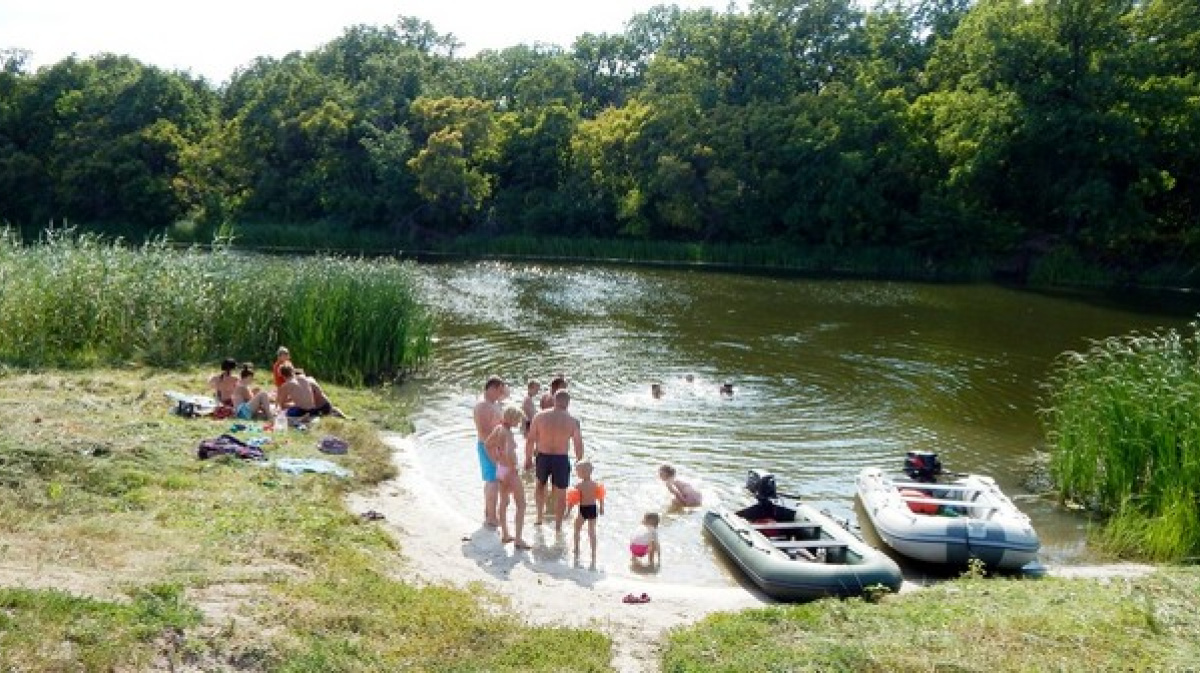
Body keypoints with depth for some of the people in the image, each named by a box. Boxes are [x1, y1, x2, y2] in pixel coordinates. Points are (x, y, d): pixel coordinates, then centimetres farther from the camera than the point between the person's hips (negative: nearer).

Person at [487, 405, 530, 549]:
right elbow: (509, 454, -36)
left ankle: (505, 535, 31)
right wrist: (513, 469, -23)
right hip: (510, 472, -9)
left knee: (504, 502, 20)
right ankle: (518, 539, 2)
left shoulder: (499, 428, 2)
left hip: (500, 469, 9)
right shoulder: (507, 433, -24)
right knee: (521, 505, 2)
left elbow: (488, 444, 16)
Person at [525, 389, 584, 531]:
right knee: (561, 493, 13)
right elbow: (578, 445, -3)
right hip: (561, 459, -2)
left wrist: (528, 458, 11)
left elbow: (530, 440, 0)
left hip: (542, 457, 2)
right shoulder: (572, 421, -8)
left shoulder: (539, 416, -4)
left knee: (540, 484, 29)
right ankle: (558, 525, 21)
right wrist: (579, 462, 12)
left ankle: (540, 517, 33)